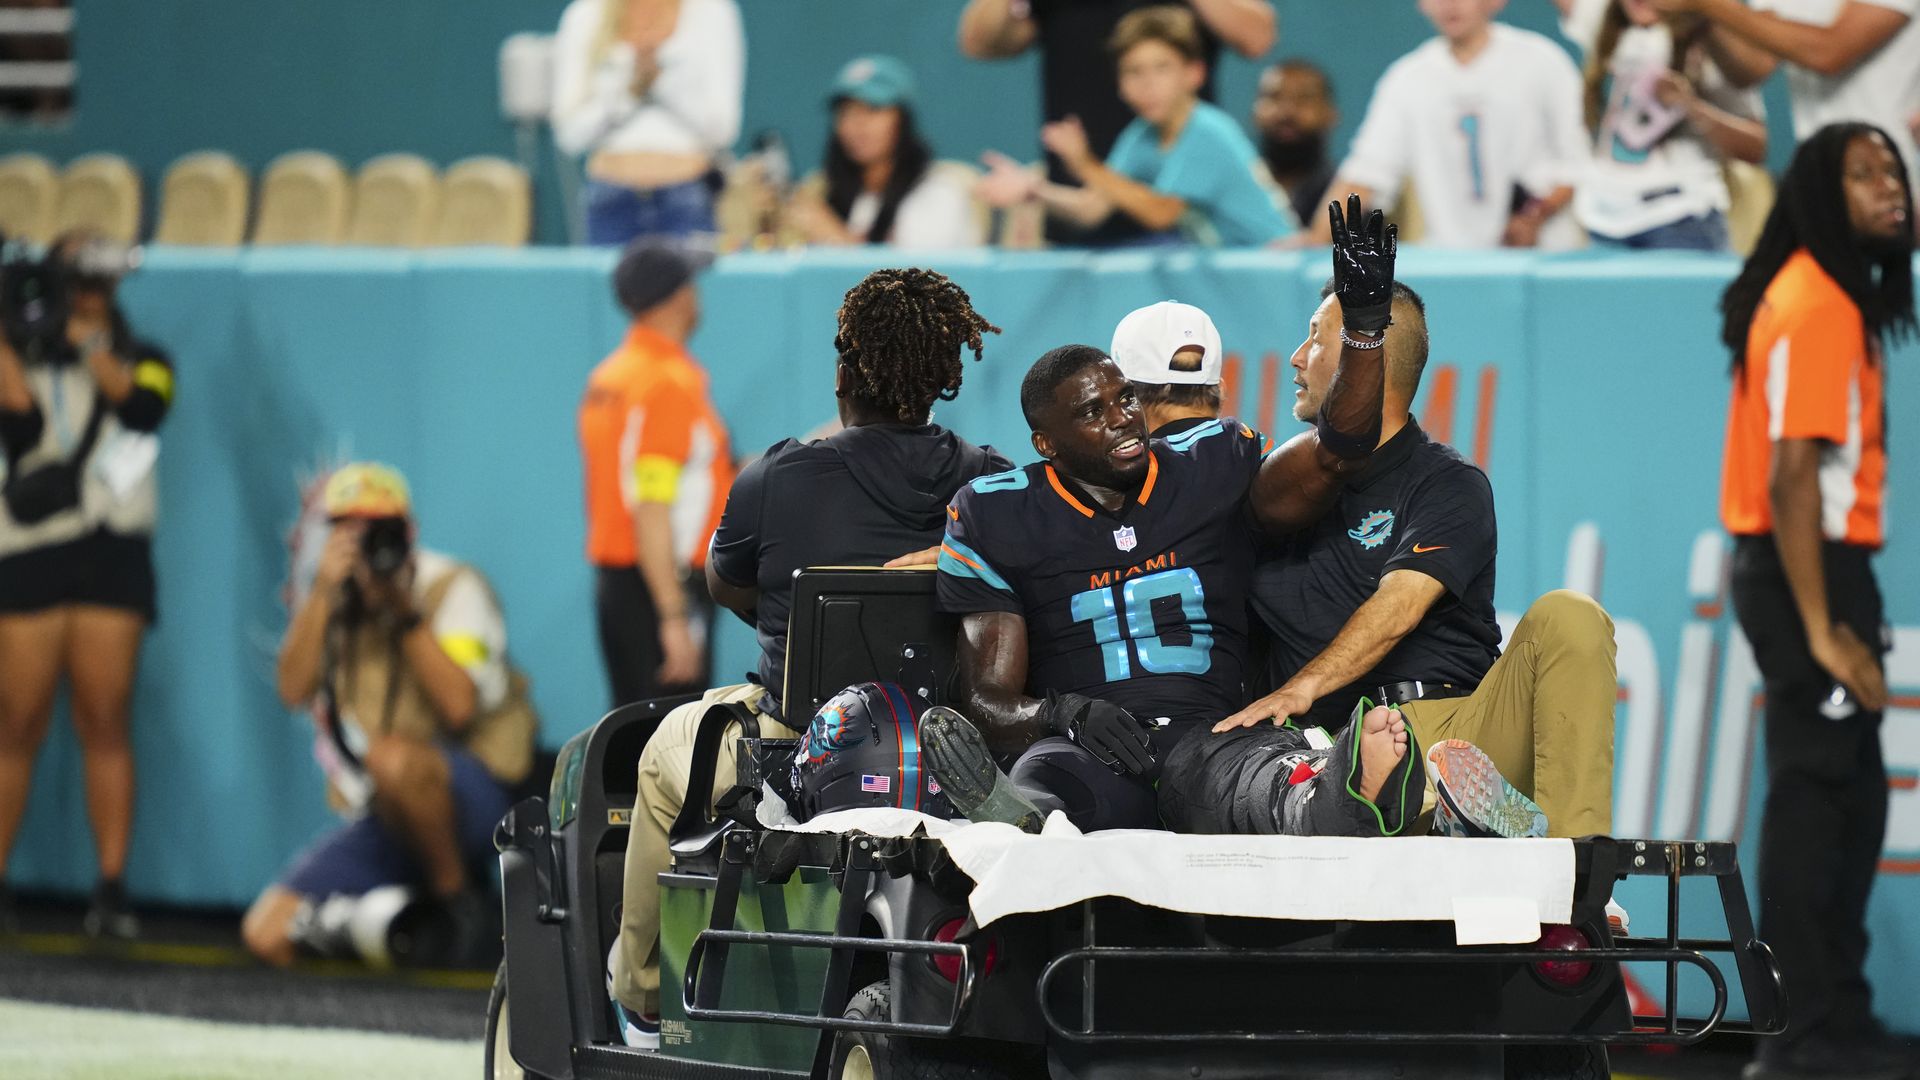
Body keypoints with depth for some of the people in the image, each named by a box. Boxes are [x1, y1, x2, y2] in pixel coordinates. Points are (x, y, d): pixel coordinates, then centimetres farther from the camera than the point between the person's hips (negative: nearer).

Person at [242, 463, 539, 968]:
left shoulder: (453, 587, -8)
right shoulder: (332, 599, 7)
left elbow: (458, 708, -21)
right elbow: (293, 690, -9)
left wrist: (405, 612, -25)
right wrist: (323, 591, -18)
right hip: (379, 821, 5)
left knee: (392, 757, -40)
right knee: (266, 935, -9)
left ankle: (457, 895, -15)